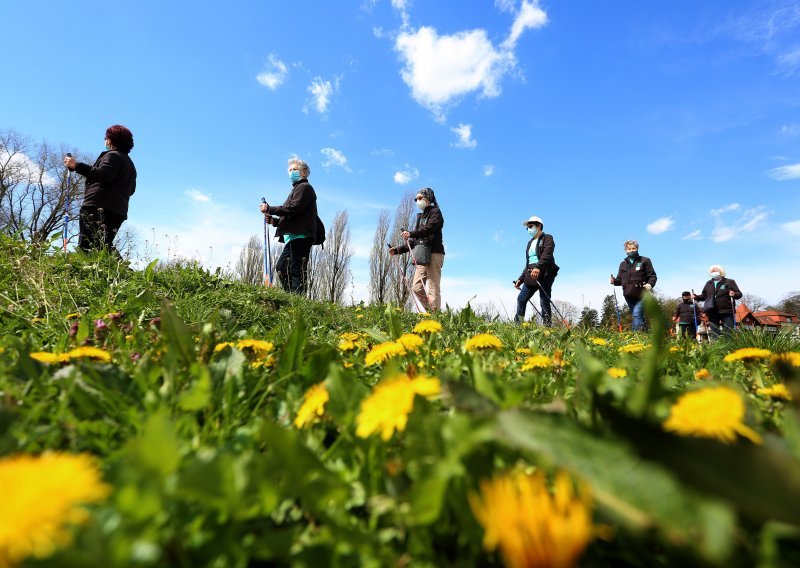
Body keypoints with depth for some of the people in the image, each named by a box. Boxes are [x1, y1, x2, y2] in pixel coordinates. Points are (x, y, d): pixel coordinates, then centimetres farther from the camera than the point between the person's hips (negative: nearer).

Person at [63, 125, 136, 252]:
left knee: (86, 248, -14)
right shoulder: (130, 164, 27)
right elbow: (131, 189, 29)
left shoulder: (113, 155, 0)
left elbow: (102, 174, -19)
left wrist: (76, 165, -19)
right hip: (118, 211, 9)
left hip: (98, 207, -9)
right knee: (103, 247, 8)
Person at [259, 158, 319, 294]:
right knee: (281, 267, 8)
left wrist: (269, 209, -8)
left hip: (300, 236, -10)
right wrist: (274, 221, 13)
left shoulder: (304, 187, 0)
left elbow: (293, 209, -15)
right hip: (294, 237, 10)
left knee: (296, 270, -14)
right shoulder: (297, 189, 30)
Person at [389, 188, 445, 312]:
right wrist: (397, 250, 17)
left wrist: (411, 234, -28)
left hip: (434, 254, -8)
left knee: (433, 289, -13)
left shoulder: (435, 212, 5)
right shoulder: (420, 217, 27)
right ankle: (430, 312, 6)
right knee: (417, 288, 0)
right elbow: (413, 241, 26)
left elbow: (430, 228, -16)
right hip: (422, 257, 8)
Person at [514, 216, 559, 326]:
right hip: (531, 276, 7)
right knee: (521, 299, -4)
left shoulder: (547, 238, 5)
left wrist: (538, 267, -33)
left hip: (544, 274, -7)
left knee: (544, 301, -11)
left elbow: (547, 254, -15)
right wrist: (520, 279, 19)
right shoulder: (530, 243, 27)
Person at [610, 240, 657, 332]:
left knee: (636, 315, -19)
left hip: (641, 295, -5)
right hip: (628, 296, 5)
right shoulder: (623, 264, 15)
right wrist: (614, 281, -6)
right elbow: (620, 280, 16)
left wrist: (650, 284, -20)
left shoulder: (644, 261, 3)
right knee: (639, 317, 13)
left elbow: (652, 276, 0)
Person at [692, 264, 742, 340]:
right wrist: (697, 296, -1)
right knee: (713, 333, 7)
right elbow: (704, 295, 18)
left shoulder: (730, 282, 4)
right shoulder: (708, 283, 16)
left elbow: (739, 294, 1)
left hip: (727, 311, -4)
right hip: (712, 312, 4)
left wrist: (734, 294, -21)